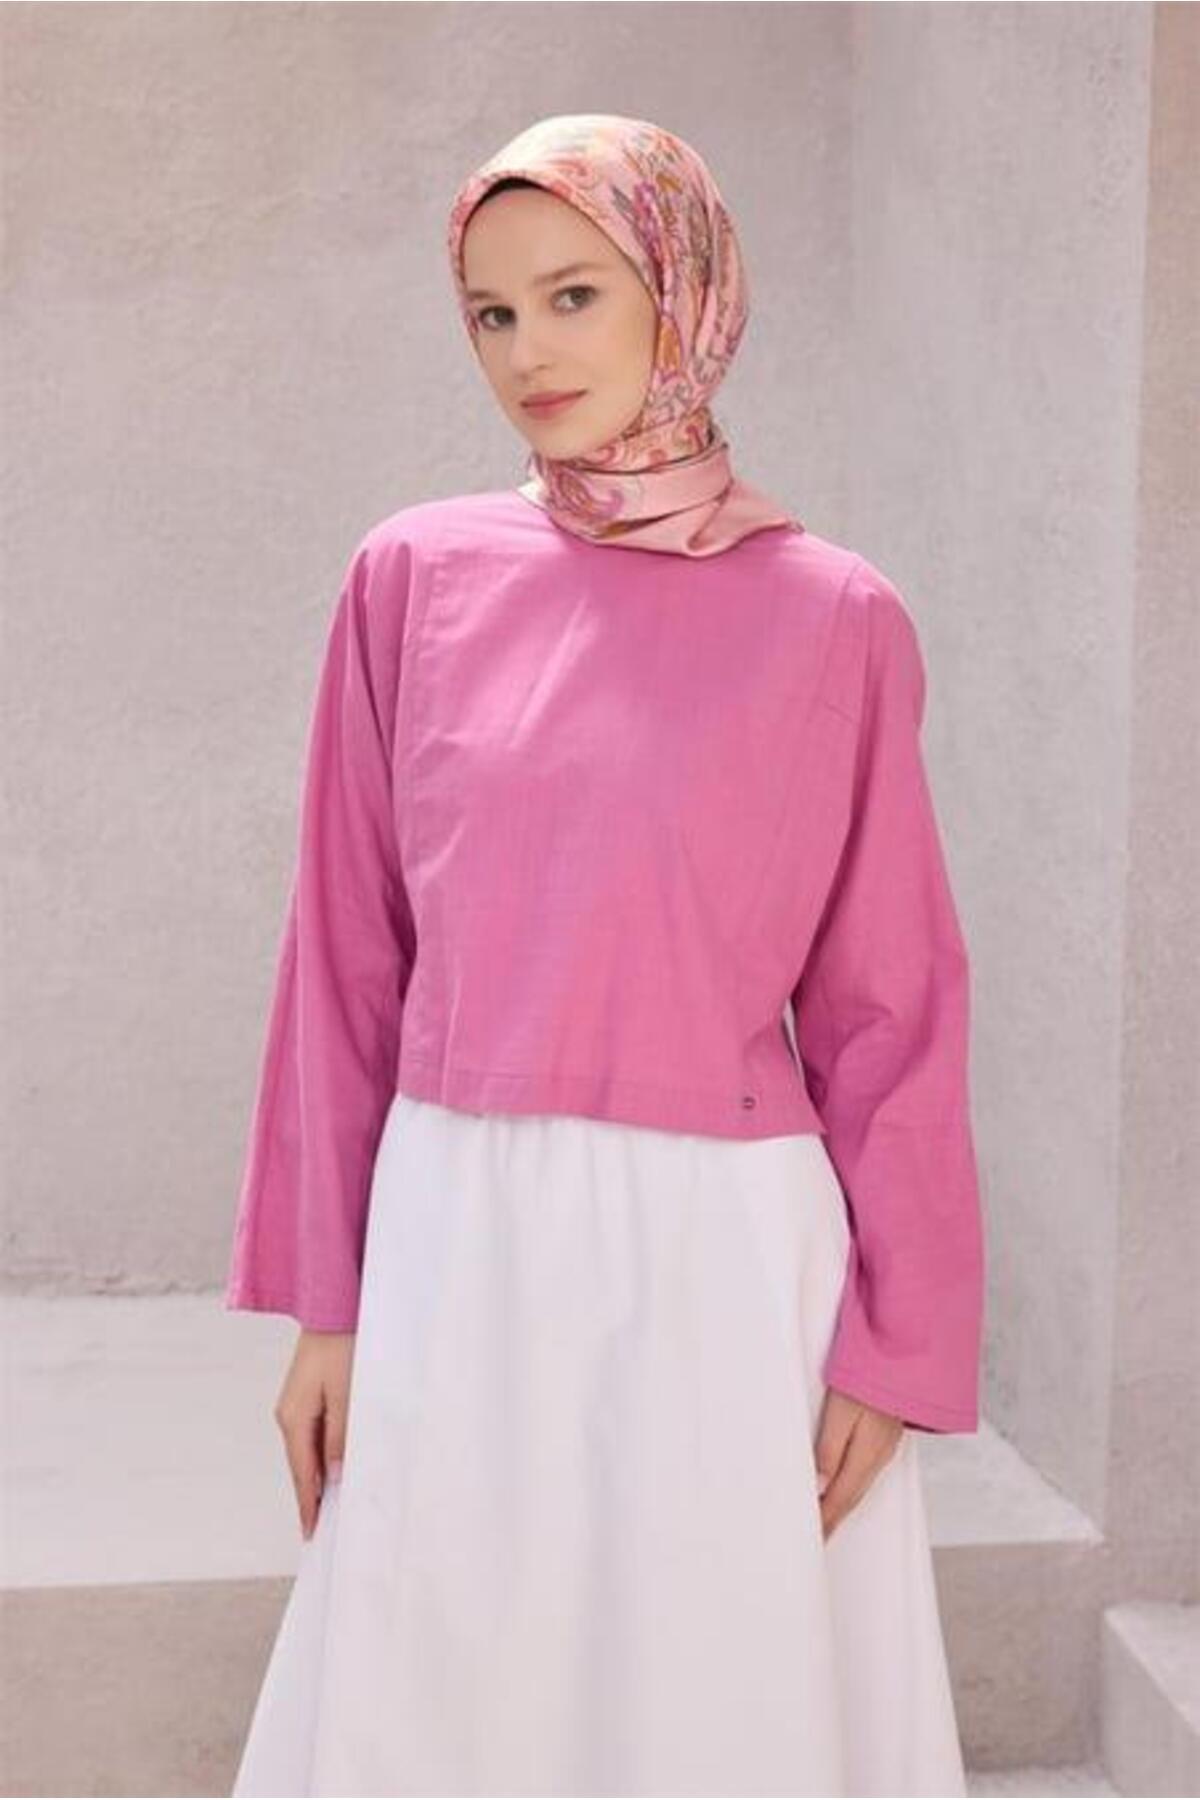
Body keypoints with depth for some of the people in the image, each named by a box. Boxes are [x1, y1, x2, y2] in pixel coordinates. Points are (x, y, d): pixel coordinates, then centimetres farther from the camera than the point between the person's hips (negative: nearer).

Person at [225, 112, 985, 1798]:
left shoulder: (833, 617, -4)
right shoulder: (414, 578, 1)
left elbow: (886, 1007, -2)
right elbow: (348, 962, 4)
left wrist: (898, 1340, -3)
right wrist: (323, 1292, 5)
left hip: (721, 1257, -2)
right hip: (458, 1248, 3)